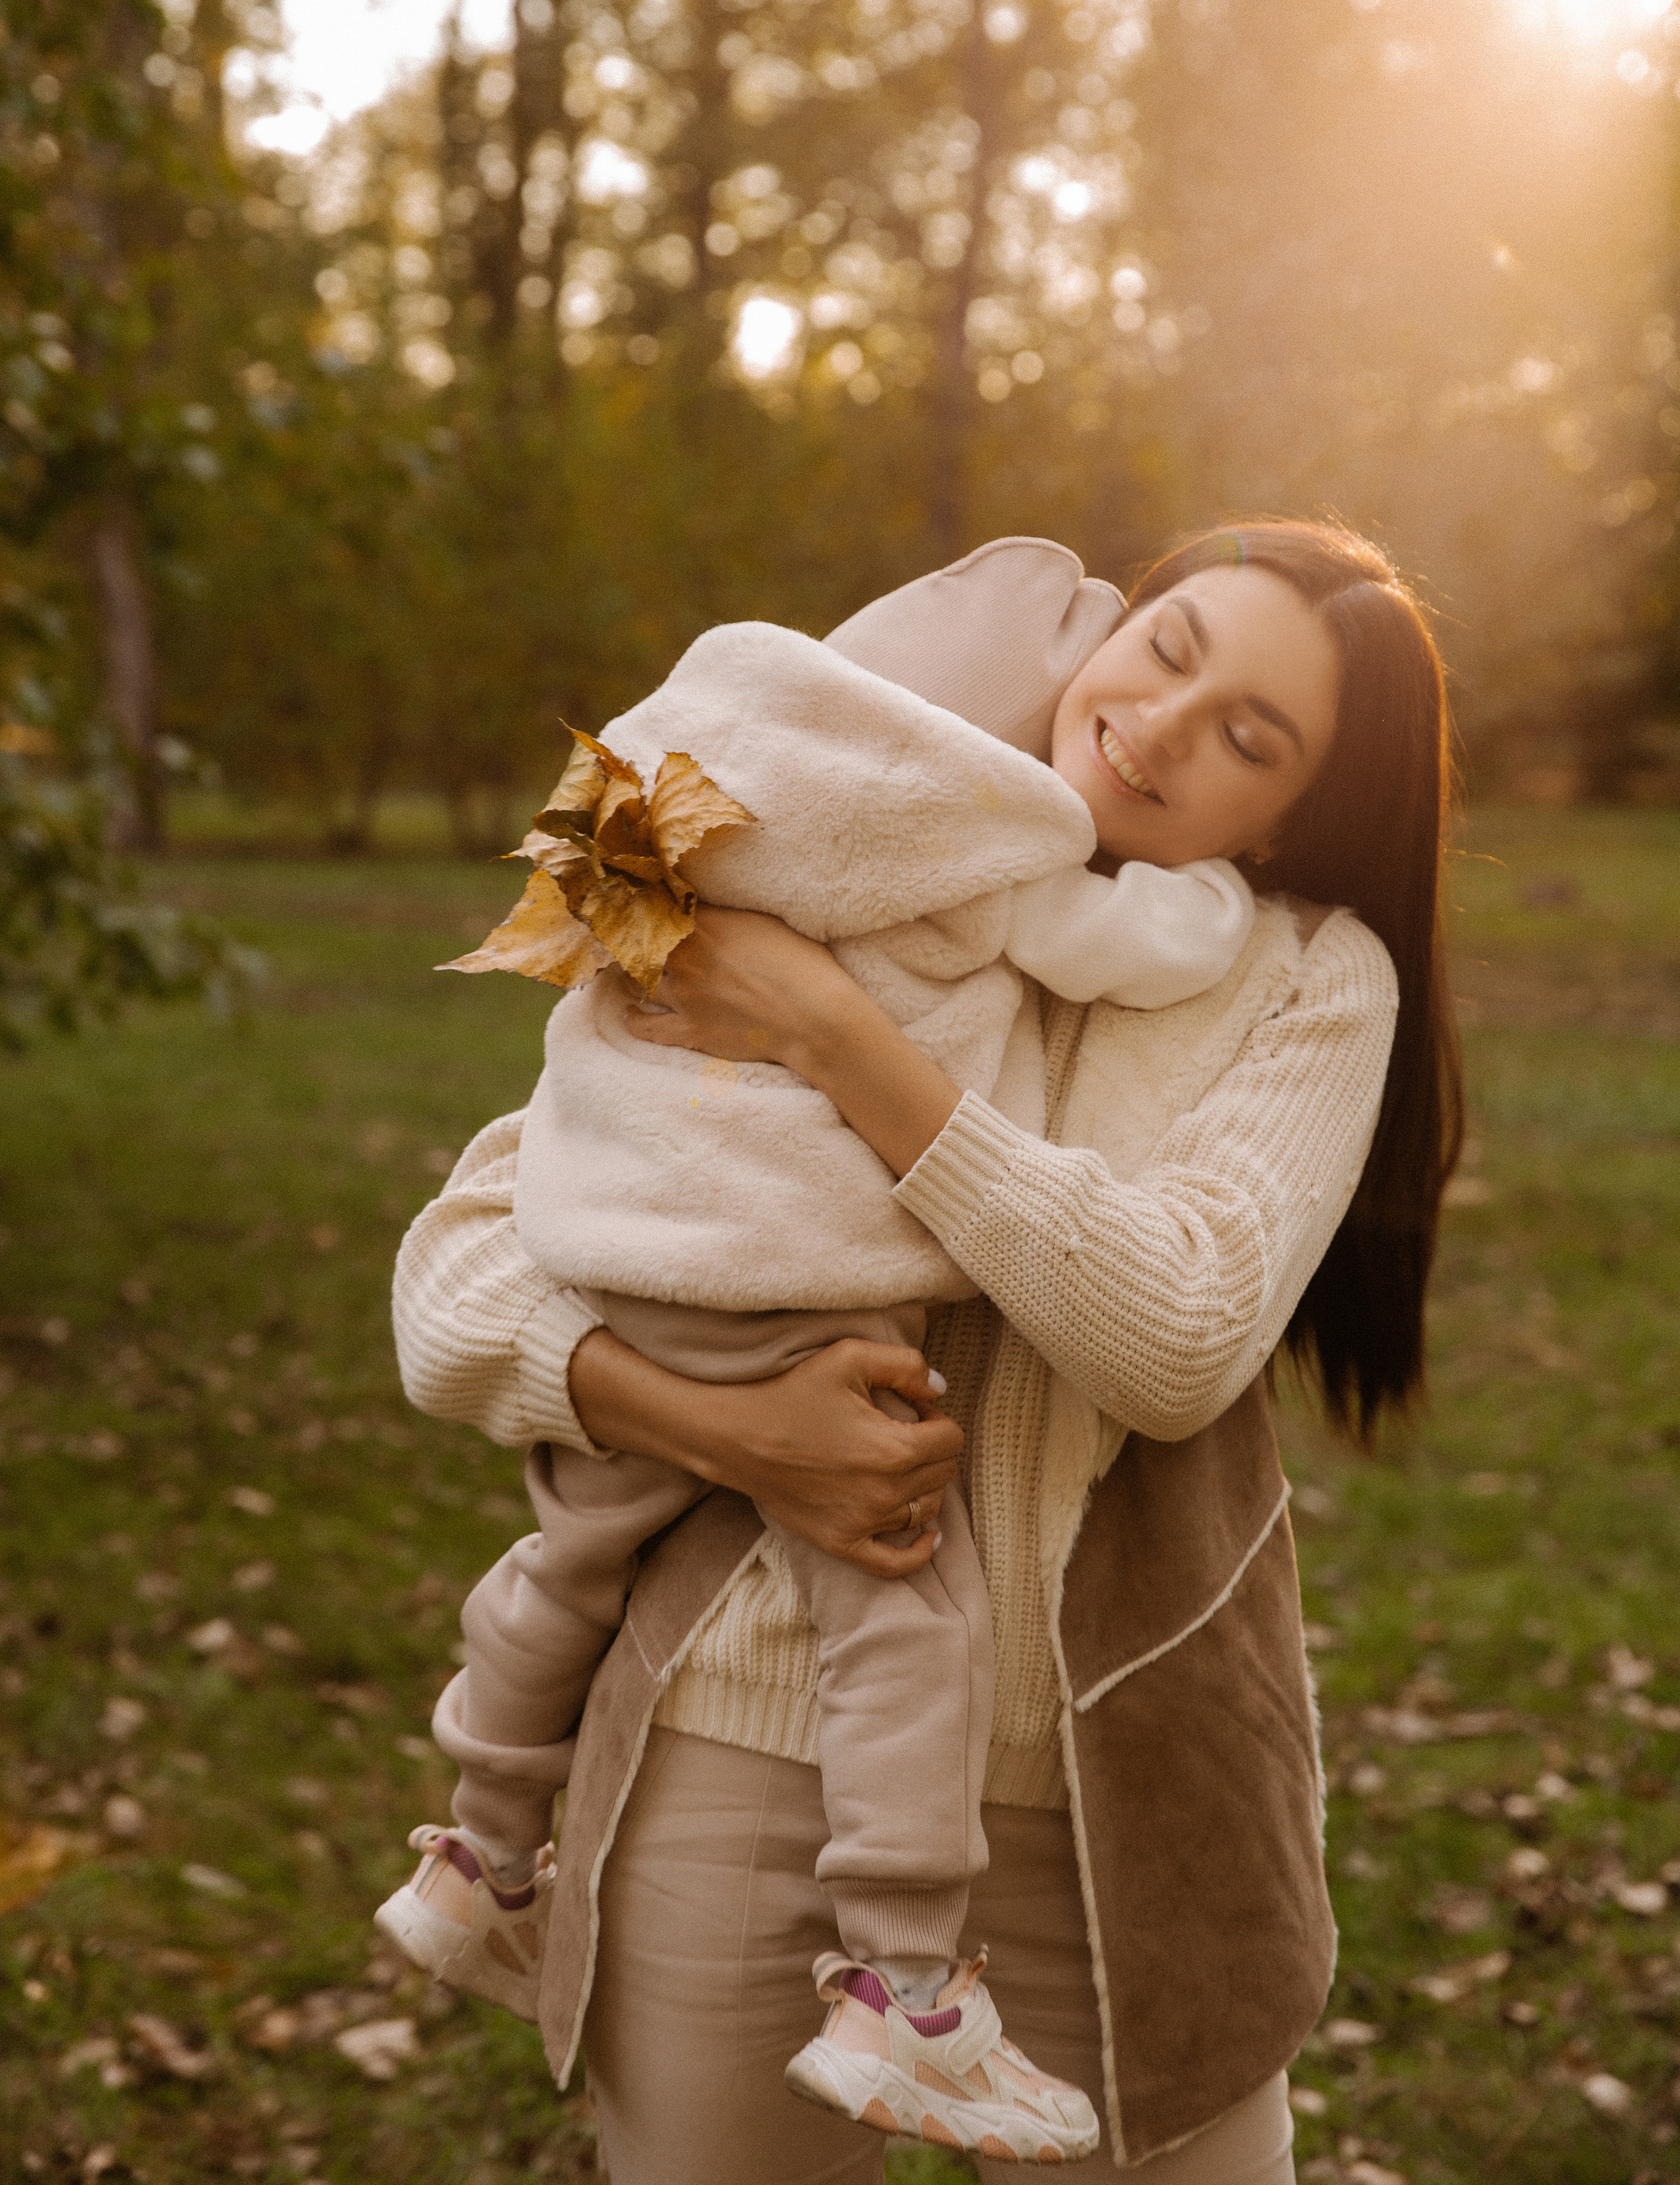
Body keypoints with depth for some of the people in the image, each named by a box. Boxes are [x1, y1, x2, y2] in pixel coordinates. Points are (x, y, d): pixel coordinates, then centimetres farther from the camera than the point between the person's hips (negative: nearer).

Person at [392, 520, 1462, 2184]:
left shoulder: (1312, 975, -1)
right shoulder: (837, 911, 2)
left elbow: (1183, 1336, -18)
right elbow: (459, 1265, -2)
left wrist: (836, 1041, -18)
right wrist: (720, 1429, -20)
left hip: (1105, 1785, 0)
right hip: (742, 1737, 1)